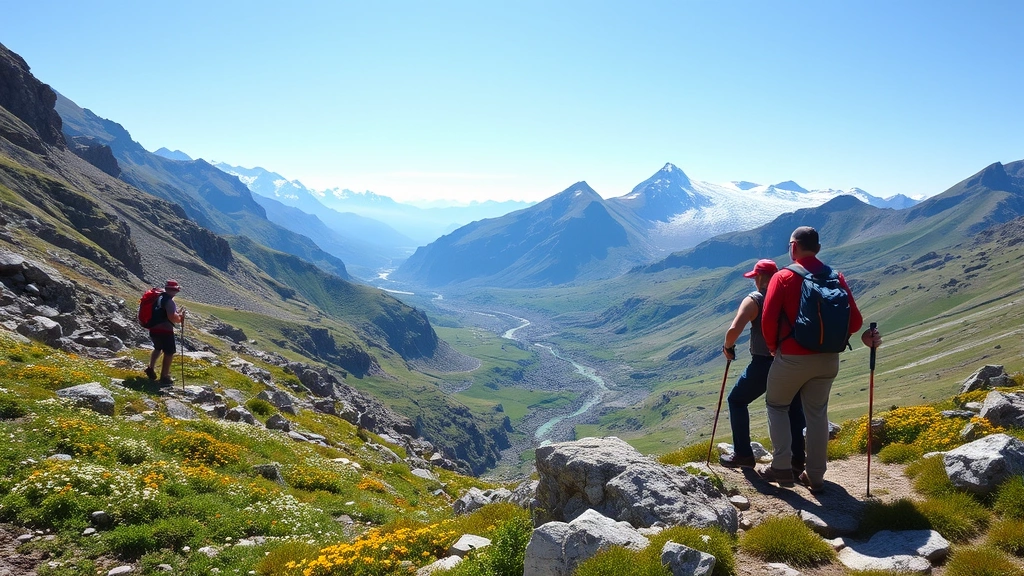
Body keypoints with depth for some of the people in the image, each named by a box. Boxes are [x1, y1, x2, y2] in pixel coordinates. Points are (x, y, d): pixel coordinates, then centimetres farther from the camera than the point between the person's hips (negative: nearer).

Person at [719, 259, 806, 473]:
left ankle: (743, 454, 13)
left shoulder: (754, 299, -8)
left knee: (737, 400, 15)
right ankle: (797, 458, 25)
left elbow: (734, 329, -20)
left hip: (764, 363, -4)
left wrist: (728, 347, -2)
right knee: (793, 407, 23)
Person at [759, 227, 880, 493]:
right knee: (817, 414, 16)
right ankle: (815, 476, 21)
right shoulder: (836, 277, 2)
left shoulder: (783, 277, -10)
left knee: (776, 406, 15)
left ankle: (782, 467, 10)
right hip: (828, 359, 4)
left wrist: (773, 347, 3)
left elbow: (768, 320, -15)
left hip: (792, 358, -4)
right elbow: (855, 321, 0)